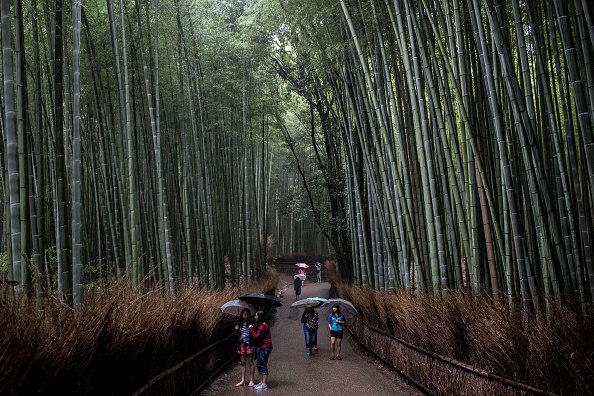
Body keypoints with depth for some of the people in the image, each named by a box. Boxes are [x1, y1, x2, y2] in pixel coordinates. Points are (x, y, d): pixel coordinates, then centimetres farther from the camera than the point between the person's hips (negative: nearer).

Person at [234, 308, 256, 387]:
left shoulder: (251, 324, -2)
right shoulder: (239, 324, 11)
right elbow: (237, 335, 15)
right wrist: (236, 330, -3)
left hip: (249, 344, -4)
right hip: (241, 344, 4)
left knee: (251, 362, 1)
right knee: (243, 362, 8)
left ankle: (251, 380, 6)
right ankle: (243, 380, 13)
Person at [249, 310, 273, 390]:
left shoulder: (262, 326, -17)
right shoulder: (261, 325, 16)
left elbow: (256, 337, -21)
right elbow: (258, 336, 14)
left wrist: (251, 329, -11)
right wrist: (253, 328, 4)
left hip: (265, 347, -11)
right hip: (262, 347, 11)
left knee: (263, 365, -7)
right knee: (258, 364, 14)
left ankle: (264, 384, -3)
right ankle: (261, 382, 21)